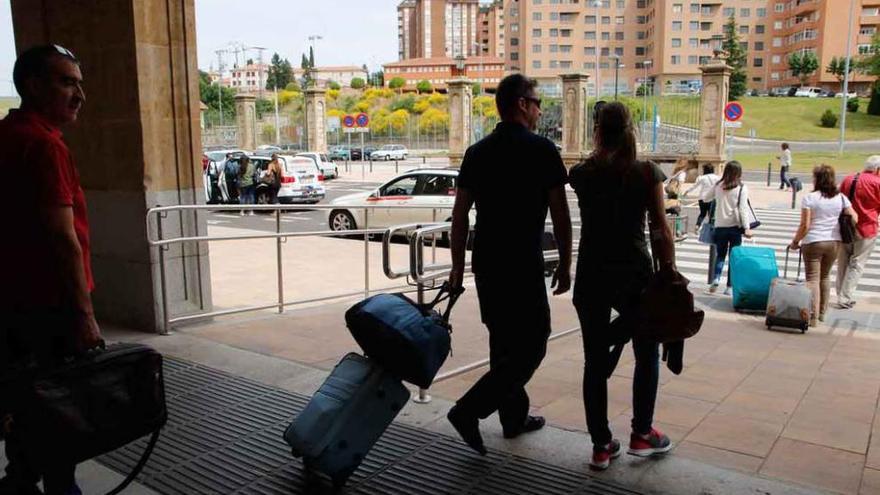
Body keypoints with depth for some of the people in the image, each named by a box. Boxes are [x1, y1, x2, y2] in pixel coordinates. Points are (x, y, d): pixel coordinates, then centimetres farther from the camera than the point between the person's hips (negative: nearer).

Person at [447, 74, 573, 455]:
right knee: (531, 345, 2)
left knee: (504, 341, 18)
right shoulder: (542, 149, -8)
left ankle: (514, 417, 28)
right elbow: (560, 215, -8)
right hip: (523, 264, -7)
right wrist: (565, 265, 2)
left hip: (485, 263, 7)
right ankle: (469, 410, -7)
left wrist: (458, 266, 14)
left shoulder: (477, 152, 9)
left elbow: (460, 214, 8)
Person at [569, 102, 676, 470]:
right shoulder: (647, 173, -5)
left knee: (596, 360, 9)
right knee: (647, 354, 19)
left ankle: (601, 445, 16)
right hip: (634, 274, -1)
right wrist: (669, 274, -1)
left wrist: (599, 152, 17)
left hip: (591, 276, 2)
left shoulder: (581, 174, -2)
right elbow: (660, 229, -6)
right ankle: (642, 434, 26)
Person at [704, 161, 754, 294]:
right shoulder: (741, 188, -6)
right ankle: (729, 287, 7)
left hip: (720, 226, 2)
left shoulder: (718, 186, 2)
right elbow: (743, 209, -11)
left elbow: (706, 198, 15)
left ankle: (716, 279, -8)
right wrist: (746, 228, -12)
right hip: (735, 226, -2)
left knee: (720, 255, 14)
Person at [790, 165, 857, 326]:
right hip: (834, 242, 5)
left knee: (812, 278, 0)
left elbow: (805, 225, -13)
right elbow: (854, 218, 0)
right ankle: (822, 313, 27)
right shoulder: (841, 198, 4)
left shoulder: (809, 198, -11)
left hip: (813, 242, -5)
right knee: (825, 277, 19)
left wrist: (795, 242, -2)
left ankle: (813, 316, -7)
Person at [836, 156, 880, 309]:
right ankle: (845, 299, -1)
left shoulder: (848, 179, 5)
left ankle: (842, 295, 20)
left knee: (843, 264, 14)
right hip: (866, 229, -5)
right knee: (856, 265, 1)